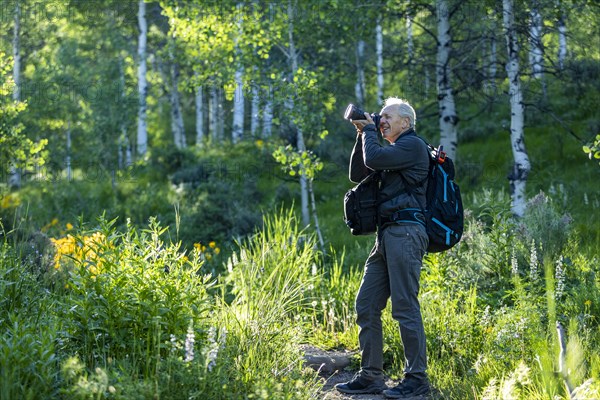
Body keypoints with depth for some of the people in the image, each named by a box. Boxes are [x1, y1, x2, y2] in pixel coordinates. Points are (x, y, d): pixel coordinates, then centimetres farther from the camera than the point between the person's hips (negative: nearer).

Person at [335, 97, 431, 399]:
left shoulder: (413, 145, -3)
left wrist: (369, 131, 3)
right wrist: (362, 135, 14)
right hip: (387, 234, 10)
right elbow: (357, 174, 22)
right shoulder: (395, 150, 25)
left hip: (405, 231, -10)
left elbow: (373, 159, -15)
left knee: (404, 306, -10)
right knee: (366, 305, 6)